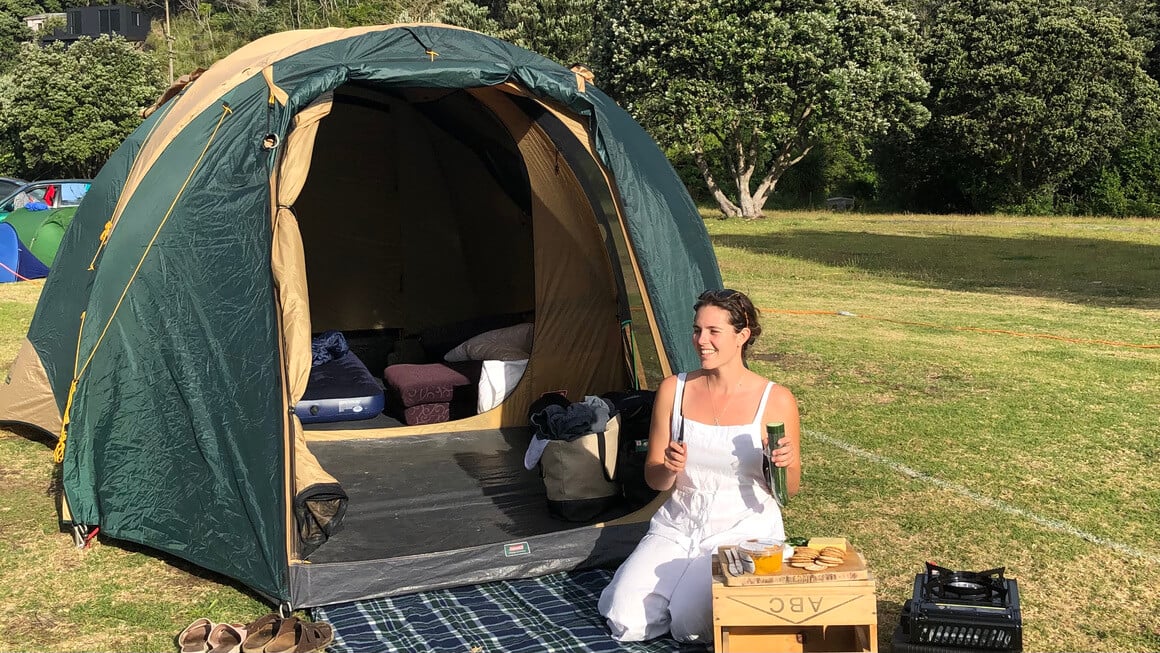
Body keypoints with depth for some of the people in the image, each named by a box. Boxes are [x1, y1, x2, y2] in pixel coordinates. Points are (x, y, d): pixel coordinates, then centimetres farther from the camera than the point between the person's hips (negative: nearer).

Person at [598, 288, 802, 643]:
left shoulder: (775, 400, -9)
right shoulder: (674, 390, -1)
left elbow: (789, 490, 0)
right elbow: (653, 478, 4)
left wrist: (785, 465, -23)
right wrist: (669, 470, -20)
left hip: (744, 531, -3)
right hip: (678, 525, 3)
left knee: (691, 626, -22)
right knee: (627, 623, -14)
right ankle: (680, 581, 15)